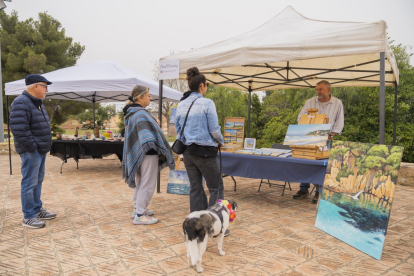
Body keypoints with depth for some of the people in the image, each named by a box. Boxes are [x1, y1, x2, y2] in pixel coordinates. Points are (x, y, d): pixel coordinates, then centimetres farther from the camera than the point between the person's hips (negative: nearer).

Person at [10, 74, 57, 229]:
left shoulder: (37, 103, 16)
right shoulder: (21, 103, -15)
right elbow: (18, 129, -23)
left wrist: (44, 146, 15)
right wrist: (32, 146, -19)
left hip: (41, 150, 10)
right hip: (31, 151, -10)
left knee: (38, 181, 17)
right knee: (29, 183, -3)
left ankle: (37, 210, 29)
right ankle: (28, 217, 6)